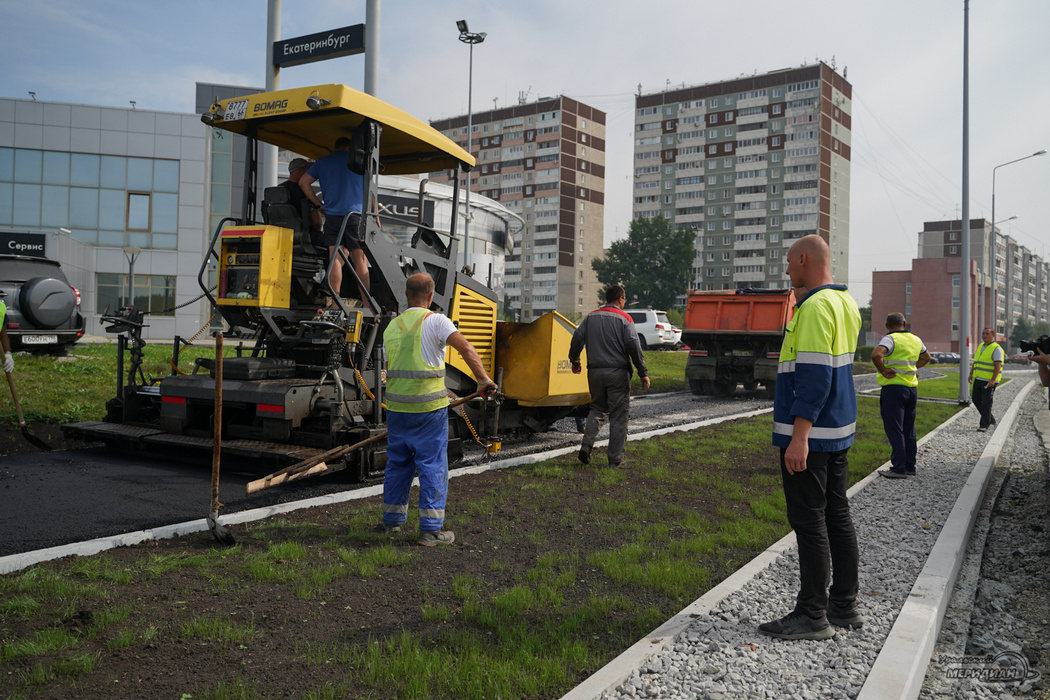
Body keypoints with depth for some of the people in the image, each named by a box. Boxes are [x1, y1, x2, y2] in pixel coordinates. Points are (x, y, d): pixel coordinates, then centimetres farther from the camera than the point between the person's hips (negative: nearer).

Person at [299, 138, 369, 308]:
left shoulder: (322, 161, 16)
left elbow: (303, 182, 11)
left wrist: (319, 205, 13)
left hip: (332, 215, 3)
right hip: (355, 214, -2)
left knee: (335, 259, 1)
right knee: (360, 260, -3)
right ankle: (366, 303, -6)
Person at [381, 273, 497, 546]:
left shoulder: (392, 327, 13)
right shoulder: (435, 321, -6)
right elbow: (466, 348, -21)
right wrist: (483, 379, -20)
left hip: (397, 407, 6)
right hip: (429, 408, -6)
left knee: (398, 463, 18)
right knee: (432, 466, 2)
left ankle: (392, 520, 29)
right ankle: (430, 529, 3)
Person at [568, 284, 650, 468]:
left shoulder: (591, 317, 8)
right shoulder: (624, 319, -5)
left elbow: (577, 339, 9)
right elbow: (634, 347, -11)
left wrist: (575, 361, 24)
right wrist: (643, 373, -5)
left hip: (595, 372, 4)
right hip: (618, 372, -4)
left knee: (597, 409, 18)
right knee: (618, 415, 3)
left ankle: (587, 445, -2)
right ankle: (616, 459, 6)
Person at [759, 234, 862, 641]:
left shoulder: (815, 307, -17)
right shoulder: (845, 303, 13)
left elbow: (814, 376, -23)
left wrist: (799, 436, -24)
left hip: (810, 434, -10)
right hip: (840, 430, 10)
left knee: (809, 521, -3)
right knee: (837, 516, 14)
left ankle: (813, 615, 5)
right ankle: (844, 605, 24)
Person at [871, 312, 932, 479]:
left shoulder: (891, 339, -11)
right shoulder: (916, 340, 12)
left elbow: (876, 354, -30)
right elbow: (926, 357, 31)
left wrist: (883, 371, -17)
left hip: (893, 388, -7)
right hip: (912, 388, 7)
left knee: (894, 429, -4)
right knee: (908, 429, 14)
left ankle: (898, 468, -4)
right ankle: (910, 466, 19)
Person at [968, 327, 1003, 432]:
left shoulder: (996, 349, -9)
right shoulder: (980, 346, 16)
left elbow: (998, 366, -16)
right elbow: (975, 362, 24)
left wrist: (992, 380, -25)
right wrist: (971, 374, 17)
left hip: (989, 381, -8)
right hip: (978, 379, 8)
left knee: (986, 403, -5)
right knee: (976, 399, 10)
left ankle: (984, 425, -1)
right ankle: (990, 419, 25)